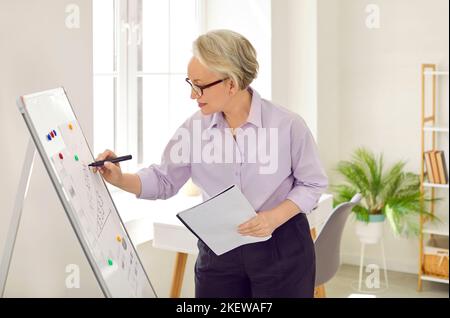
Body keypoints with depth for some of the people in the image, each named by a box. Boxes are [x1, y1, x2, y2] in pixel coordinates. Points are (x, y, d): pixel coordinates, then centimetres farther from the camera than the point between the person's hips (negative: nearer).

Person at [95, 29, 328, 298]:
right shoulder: (195, 128, -4)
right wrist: (120, 179, -13)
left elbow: (313, 184, -4)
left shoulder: (288, 124, -14)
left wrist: (275, 217, -19)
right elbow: (165, 181, 3)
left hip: (281, 247, -2)